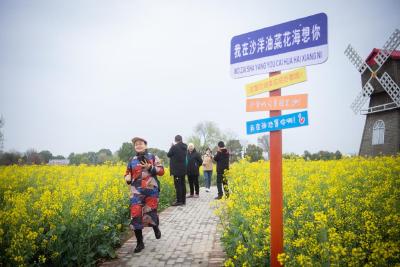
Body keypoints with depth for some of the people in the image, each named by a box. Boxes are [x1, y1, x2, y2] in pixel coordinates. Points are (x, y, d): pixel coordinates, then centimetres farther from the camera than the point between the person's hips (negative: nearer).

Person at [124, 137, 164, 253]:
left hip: (151, 190, -2)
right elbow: (128, 174, 22)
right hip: (136, 192, 2)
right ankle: (140, 243, 10)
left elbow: (161, 171, -1)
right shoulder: (132, 160, 13)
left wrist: (150, 167, -16)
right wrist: (127, 178, -2)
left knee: (151, 213, -7)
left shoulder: (153, 157, 5)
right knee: (135, 215, -5)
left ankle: (155, 227, 32)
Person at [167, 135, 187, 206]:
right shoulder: (185, 147, 6)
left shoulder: (174, 147, -15)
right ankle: (183, 200, 17)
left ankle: (179, 201, -3)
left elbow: (168, 155, -3)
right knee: (182, 184, 12)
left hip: (177, 169, -7)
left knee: (178, 185, -4)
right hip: (183, 169, 7)